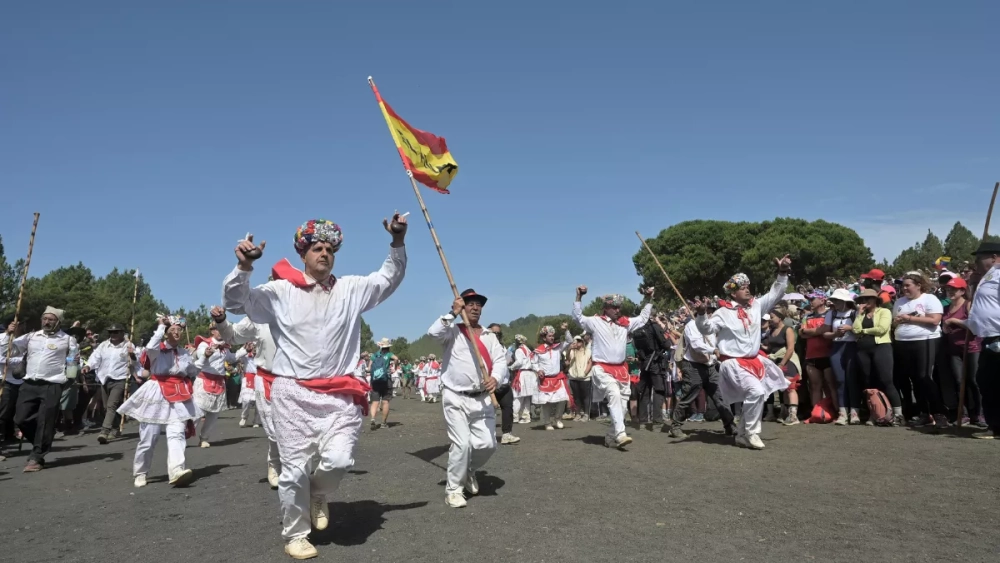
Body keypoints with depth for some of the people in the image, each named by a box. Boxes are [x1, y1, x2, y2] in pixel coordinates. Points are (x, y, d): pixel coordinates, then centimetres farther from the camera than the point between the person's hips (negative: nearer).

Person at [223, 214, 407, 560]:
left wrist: (398, 242, -7)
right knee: (295, 468, 3)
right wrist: (244, 266, -18)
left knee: (338, 460, -12)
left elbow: (389, 277, 10)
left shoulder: (352, 289, 9)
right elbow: (234, 303, 0)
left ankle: (318, 495, 24)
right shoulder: (280, 292, 2)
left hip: (339, 395, 2)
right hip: (293, 393, -1)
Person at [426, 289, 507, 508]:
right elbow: (433, 333, -21)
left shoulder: (490, 336, 12)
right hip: (456, 399, -4)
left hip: (482, 399, 4)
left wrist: (496, 378, -19)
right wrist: (452, 314, -17)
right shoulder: (453, 331, 1)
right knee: (461, 444, -9)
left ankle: (469, 471, 35)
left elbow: (500, 361, 1)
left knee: (487, 444, 4)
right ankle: (453, 489, 9)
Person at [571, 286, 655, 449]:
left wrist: (647, 299, 16)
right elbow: (578, 317, -5)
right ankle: (620, 434, -32)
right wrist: (579, 297, -14)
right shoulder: (596, 322, -1)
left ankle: (611, 437, 17)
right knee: (614, 395, -27)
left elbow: (643, 318, 23)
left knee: (622, 403, 5)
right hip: (602, 368, -6)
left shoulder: (626, 323, 12)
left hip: (621, 369, 6)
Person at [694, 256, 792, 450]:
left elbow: (775, 294, 10)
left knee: (753, 397, 11)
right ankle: (751, 433, -7)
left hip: (754, 360, 7)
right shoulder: (724, 313, -12)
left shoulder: (756, 306, 4)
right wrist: (701, 314, -33)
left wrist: (783, 273, 0)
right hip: (734, 362, -7)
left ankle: (743, 435, 25)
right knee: (756, 391, -23)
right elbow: (706, 329, -14)